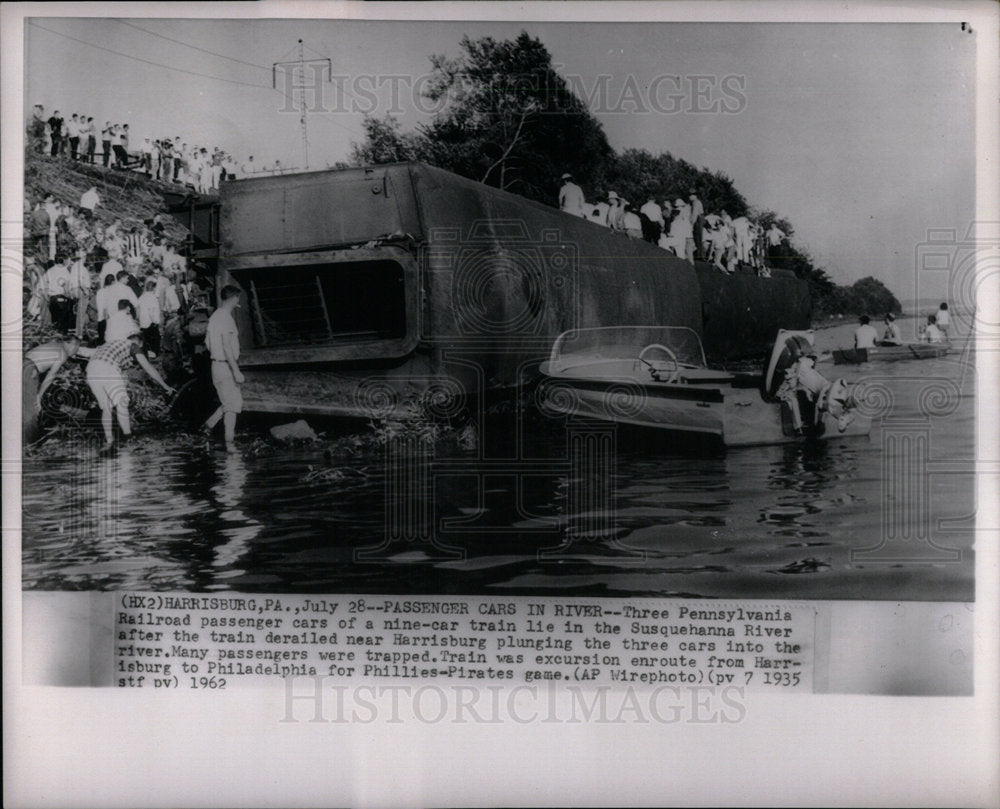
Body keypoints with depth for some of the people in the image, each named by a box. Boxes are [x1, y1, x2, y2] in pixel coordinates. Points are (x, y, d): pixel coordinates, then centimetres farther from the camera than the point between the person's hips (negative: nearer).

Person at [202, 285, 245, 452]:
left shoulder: (215, 315, 12)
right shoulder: (225, 317, -17)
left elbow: (207, 341, 20)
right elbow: (227, 346, -23)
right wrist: (236, 371, -24)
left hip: (217, 363, 9)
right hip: (225, 366, -9)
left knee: (232, 401, 17)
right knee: (232, 404, -6)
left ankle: (210, 424, 20)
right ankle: (230, 443, -3)